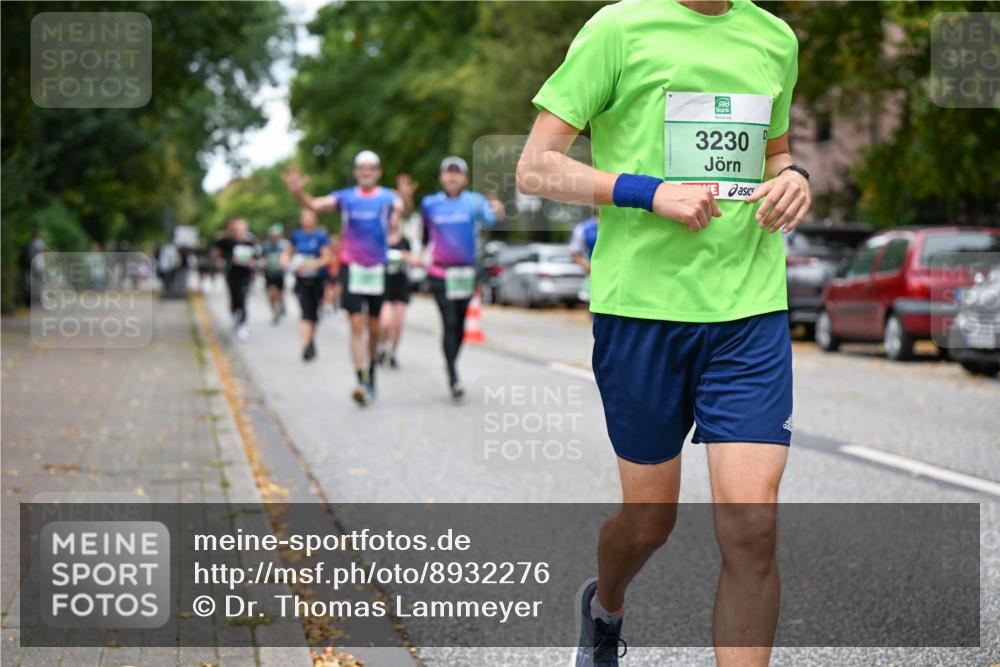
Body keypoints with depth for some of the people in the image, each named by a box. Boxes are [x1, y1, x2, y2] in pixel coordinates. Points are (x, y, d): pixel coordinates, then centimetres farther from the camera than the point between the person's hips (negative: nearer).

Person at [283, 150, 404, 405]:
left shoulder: (387, 197, 0)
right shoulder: (345, 197, 4)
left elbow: (399, 208, -24)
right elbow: (316, 205, -11)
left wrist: (402, 204, -48)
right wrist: (298, 193, -32)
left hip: (378, 268, 0)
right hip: (352, 267, 0)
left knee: (374, 328, 9)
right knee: (357, 326, -9)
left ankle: (371, 374, 31)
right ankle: (362, 382, -13)